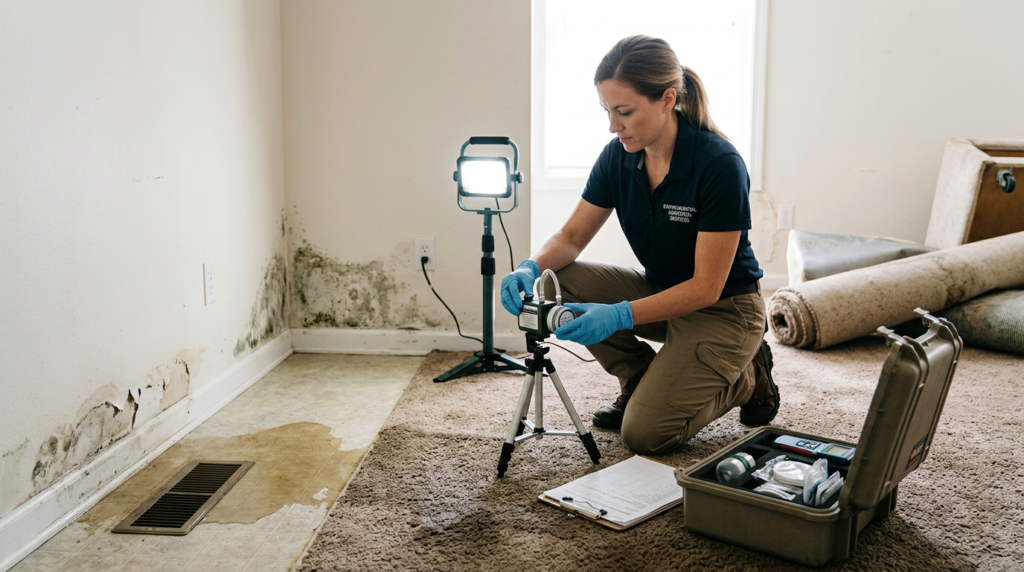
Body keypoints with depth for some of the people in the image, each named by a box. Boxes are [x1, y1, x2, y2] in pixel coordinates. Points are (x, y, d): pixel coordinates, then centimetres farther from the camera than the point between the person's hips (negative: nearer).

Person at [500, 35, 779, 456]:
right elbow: (571, 237, -2)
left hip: (723, 310, -6)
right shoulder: (618, 157, -9)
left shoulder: (719, 164, -27)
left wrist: (620, 315, -37)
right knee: (559, 281, -15)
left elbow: (706, 287, -26)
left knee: (645, 433, -19)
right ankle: (642, 379, 4)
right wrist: (532, 267, -24)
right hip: (661, 291, 6)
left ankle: (747, 378, 8)